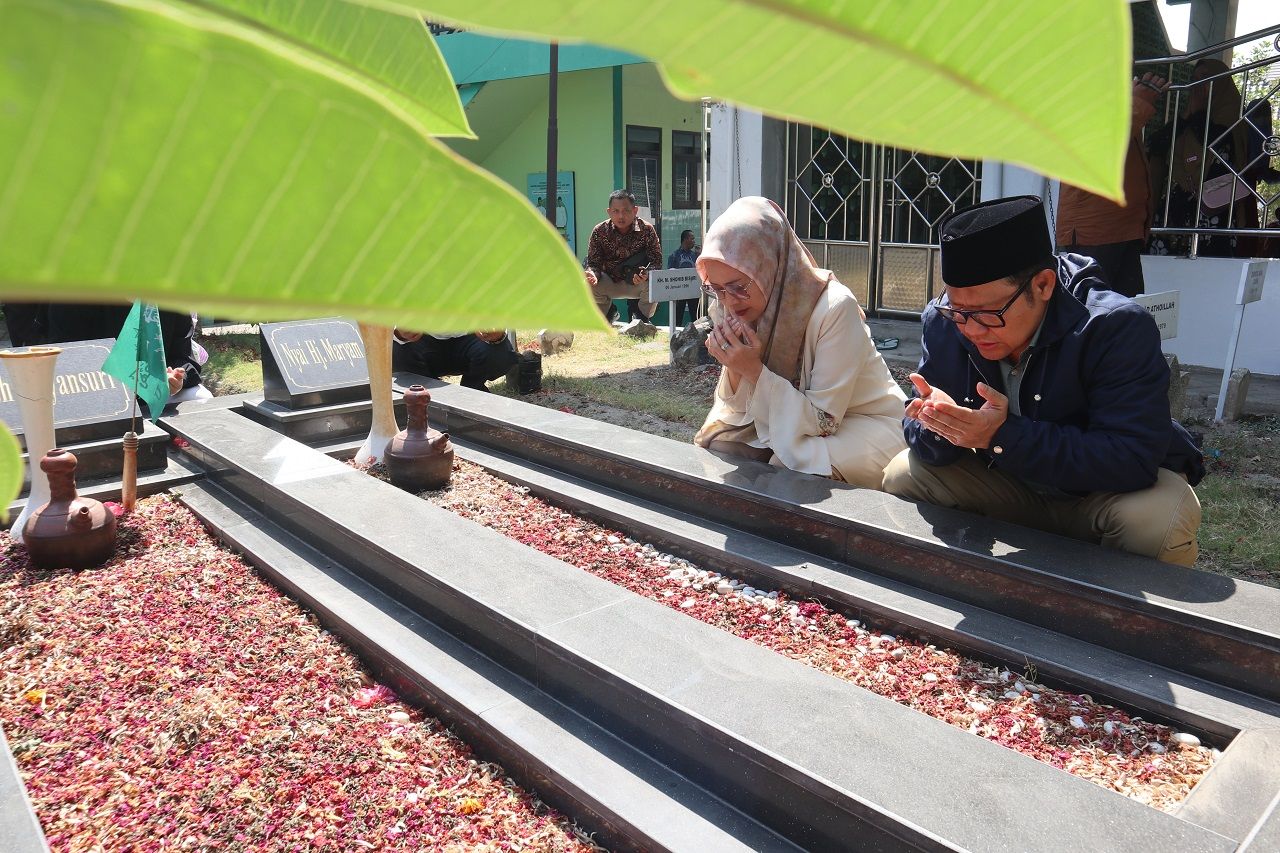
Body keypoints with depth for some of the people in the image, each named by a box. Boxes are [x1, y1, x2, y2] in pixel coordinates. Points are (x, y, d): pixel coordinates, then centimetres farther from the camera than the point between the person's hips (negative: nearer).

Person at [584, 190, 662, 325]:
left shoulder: (647, 230, -14)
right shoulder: (599, 231, -11)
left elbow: (657, 262, -17)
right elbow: (593, 263, -10)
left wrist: (646, 274, -41)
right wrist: (593, 274, -36)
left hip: (637, 283, -1)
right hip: (609, 282, 1)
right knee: (587, 285, -27)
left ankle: (641, 316, 0)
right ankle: (605, 313, 6)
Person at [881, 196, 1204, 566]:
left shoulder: (1117, 327, -28)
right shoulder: (943, 322, -14)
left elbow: (1132, 458, -35)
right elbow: (926, 447, -9)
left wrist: (1003, 437, -42)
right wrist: (939, 427, -35)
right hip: (1009, 478, 4)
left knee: (1160, 520, -35)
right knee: (902, 476, -13)